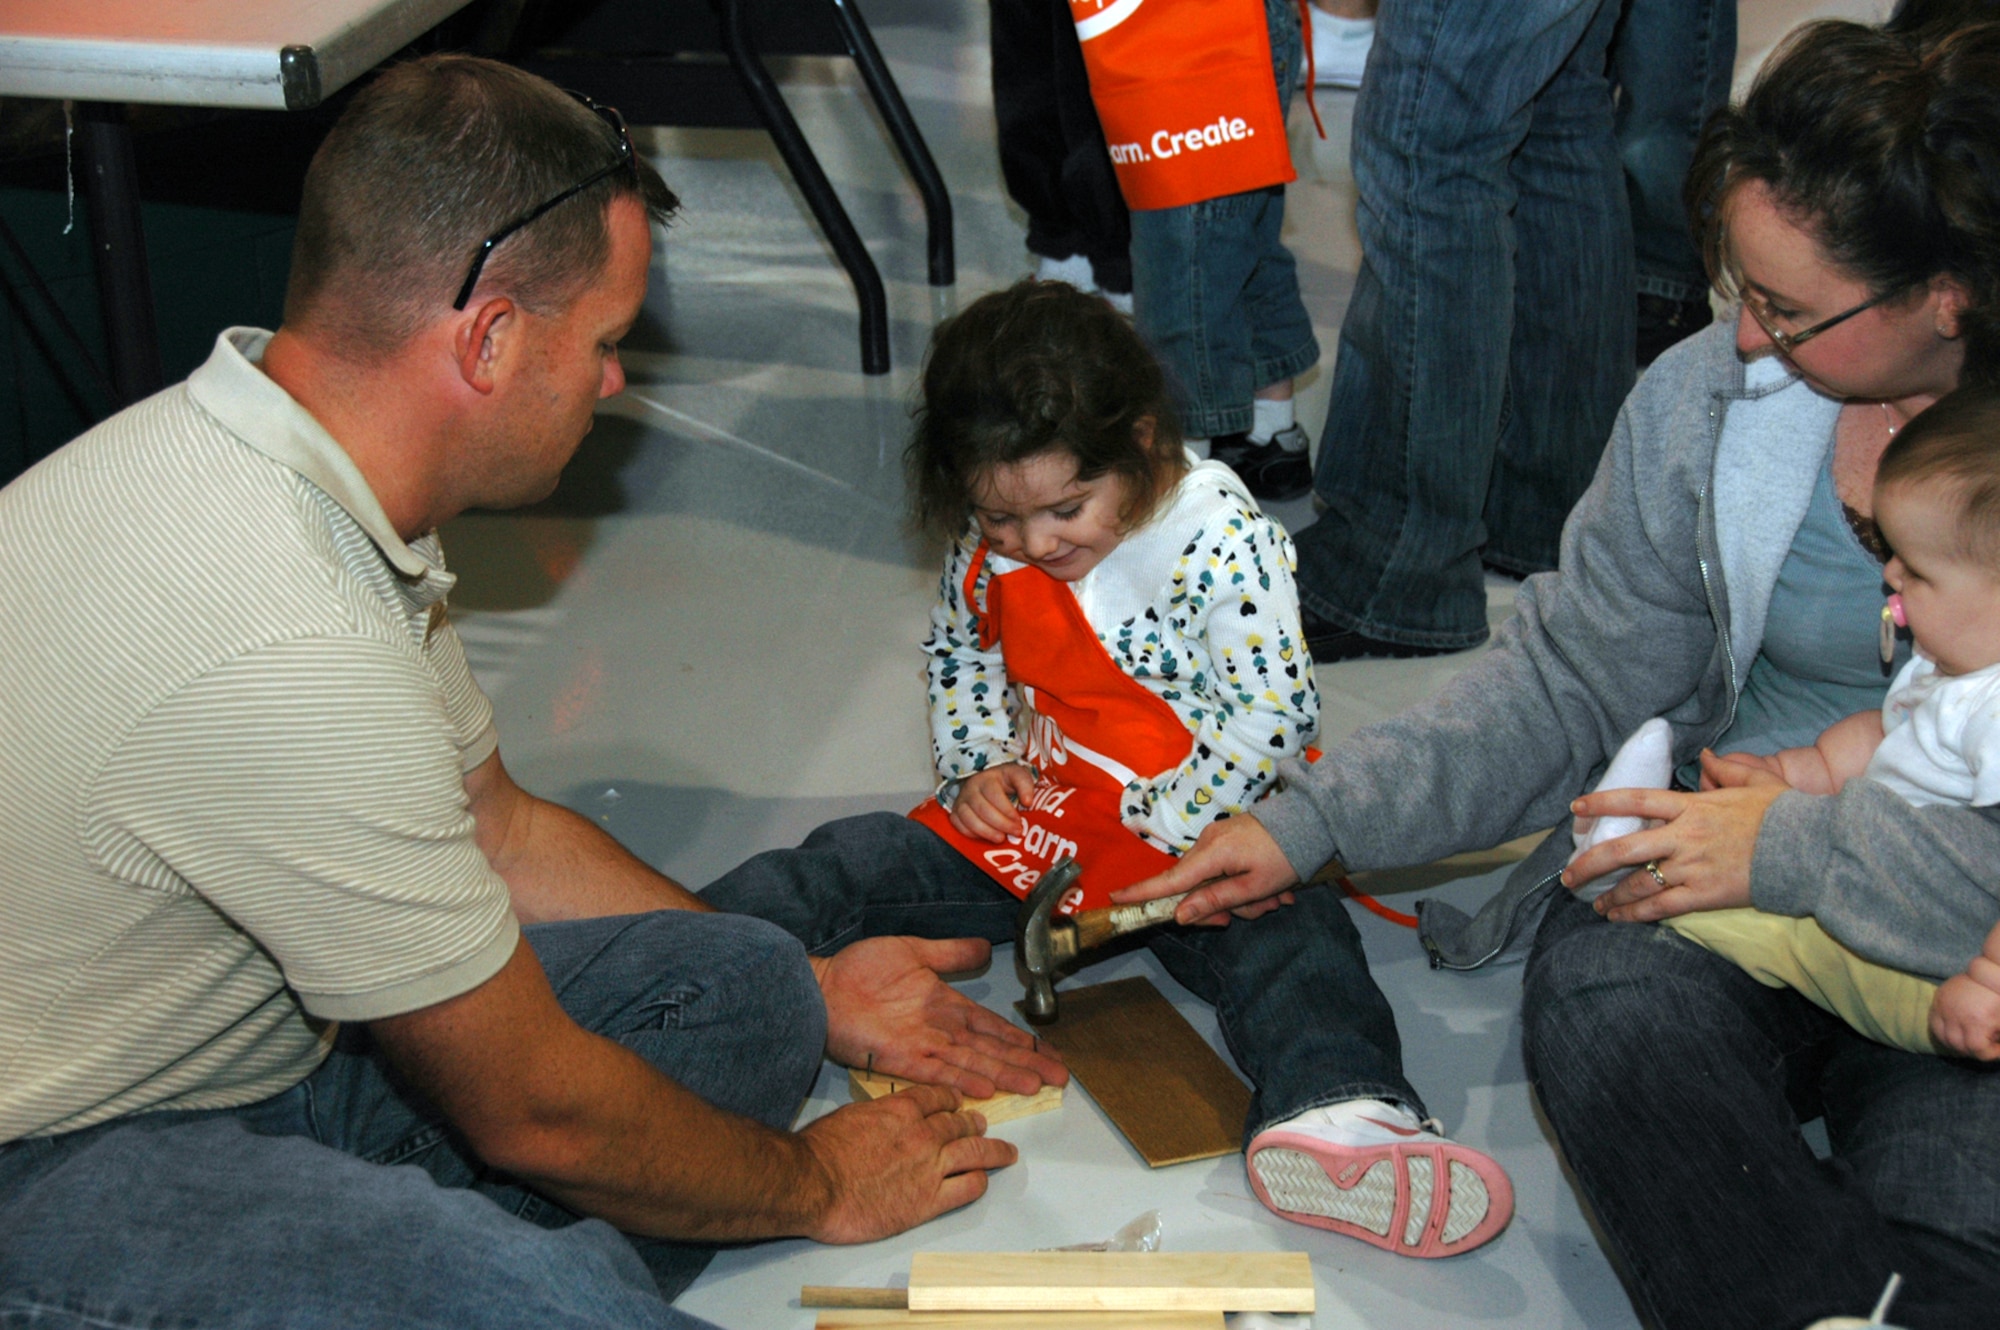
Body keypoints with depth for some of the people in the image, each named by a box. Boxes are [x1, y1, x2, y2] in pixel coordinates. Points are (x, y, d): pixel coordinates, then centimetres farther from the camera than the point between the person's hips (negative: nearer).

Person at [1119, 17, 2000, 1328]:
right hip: (1717, 863, 4)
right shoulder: (1704, 399, 2)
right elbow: (1566, 683, 7)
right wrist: (1311, 821, 0)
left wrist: (1796, 846, -21)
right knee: (1603, 1008, -31)